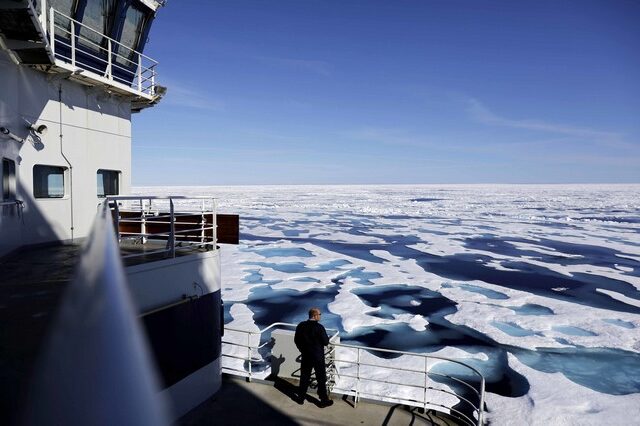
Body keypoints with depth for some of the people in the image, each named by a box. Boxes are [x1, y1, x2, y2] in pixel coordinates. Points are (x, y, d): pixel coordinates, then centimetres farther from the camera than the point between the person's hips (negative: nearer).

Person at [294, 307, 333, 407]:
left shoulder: (301, 326, -6)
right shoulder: (319, 327, -22)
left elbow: (296, 340, 3)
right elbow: (326, 342, -16)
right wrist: (326, 337, 5)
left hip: (305, 356, 5)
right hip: (318, 357, -4)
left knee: (304, 377, 19)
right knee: (321, 379, 10)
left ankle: (301, 398, 31)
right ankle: (324, 401, 21)